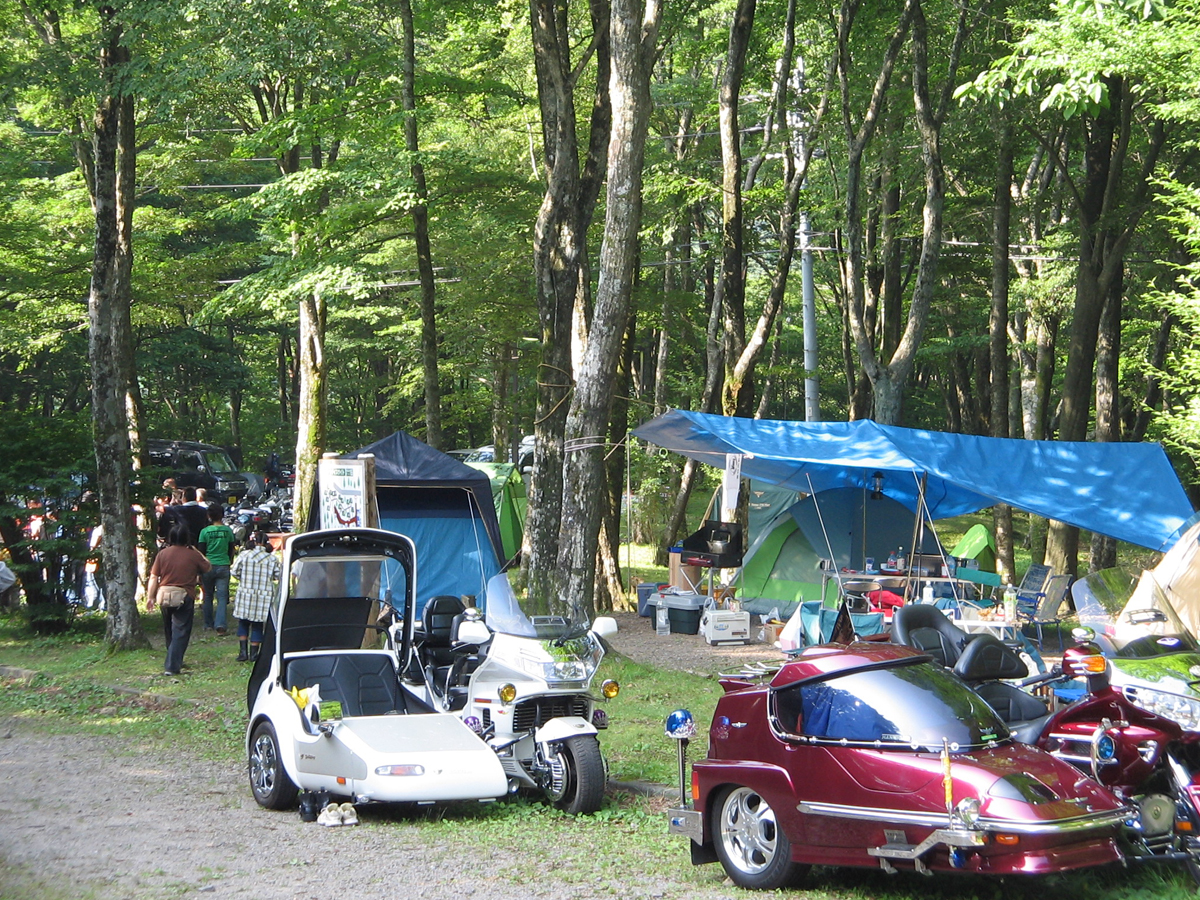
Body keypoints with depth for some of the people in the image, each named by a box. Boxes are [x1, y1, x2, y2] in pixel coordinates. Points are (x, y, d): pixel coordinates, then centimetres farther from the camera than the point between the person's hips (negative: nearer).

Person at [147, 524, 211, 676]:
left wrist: (151, 597, 4)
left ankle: (174, 661, 34)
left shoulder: (163, 553, -1)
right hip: (185, 597, -3)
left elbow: (154, 577, -2)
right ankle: (172, 666, -9)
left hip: (164, 595, 3)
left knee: (169, 631, 20)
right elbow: (208, 567, 10)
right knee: (180, 632, -1)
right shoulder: (193, 555, -6)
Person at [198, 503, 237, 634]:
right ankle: (220, 624, -16)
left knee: (208, 596, 14)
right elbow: (231, 550, 9)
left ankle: (208, 624, 20)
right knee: (222, 596, -1)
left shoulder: (205, 531, -6)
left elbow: (201, 551, -1)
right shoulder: (228, 530, 0)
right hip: (223, 566, 0)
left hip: (208, 566, 0)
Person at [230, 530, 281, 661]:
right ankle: (253, 653, 11)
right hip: (264, 597, 0)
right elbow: (279, 575, 0)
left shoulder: (244, 555, -6)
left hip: (245, 595, 0)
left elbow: (235, 572, -4)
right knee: (257, 625, 10)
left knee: (243, 623, 15)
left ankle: (243, 651, 7)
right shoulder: (272, 558, -4)